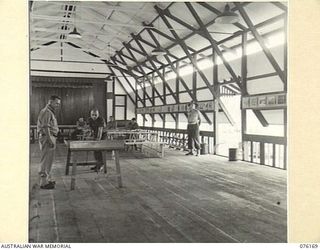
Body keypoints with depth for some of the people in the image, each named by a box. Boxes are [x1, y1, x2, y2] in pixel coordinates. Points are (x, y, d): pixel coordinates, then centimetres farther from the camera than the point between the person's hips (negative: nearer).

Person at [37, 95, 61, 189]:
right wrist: (50, 140, -23)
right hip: (47, 138, -11)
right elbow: (45, 128, -22)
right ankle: (44, 183, -2)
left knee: (49, 160, 17)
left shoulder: (51, 112, 19)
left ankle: (47, 179, 28)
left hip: (50, 138, 11)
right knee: (46, 160, -7)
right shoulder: (46, 112, -14)